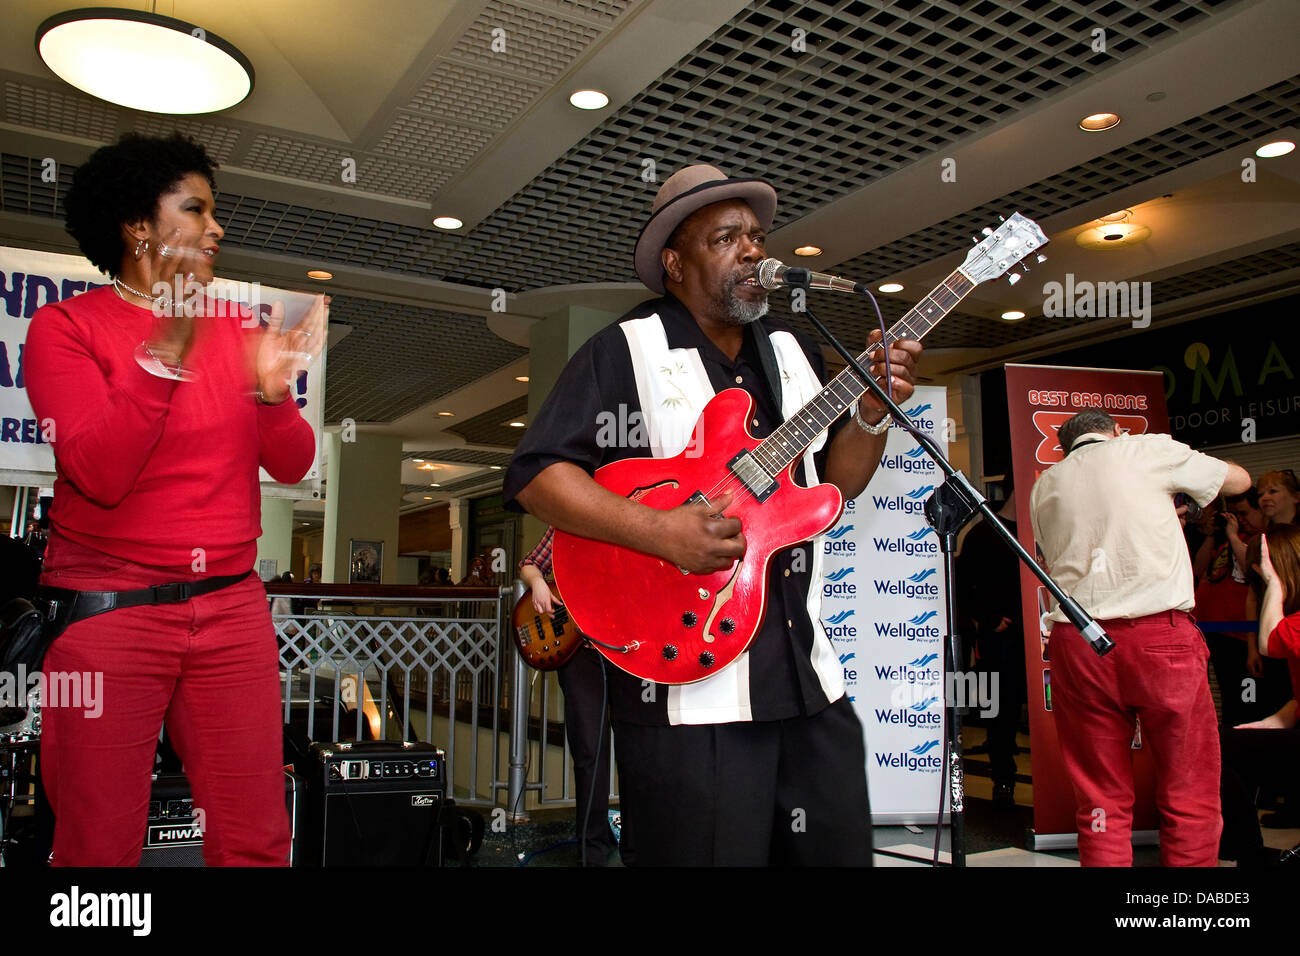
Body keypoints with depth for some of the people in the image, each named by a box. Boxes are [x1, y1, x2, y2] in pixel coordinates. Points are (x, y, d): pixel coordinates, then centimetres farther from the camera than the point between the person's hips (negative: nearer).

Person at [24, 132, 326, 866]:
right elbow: (100, 474, -14)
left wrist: (271, 393, -15)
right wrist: (164, 354, -22)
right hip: (108, 608, -3)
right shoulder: (65, 326, -1)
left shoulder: (236, 327, 10)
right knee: (101, 846, 6)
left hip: (232, 605, 3)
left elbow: (293, 465, 4)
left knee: (255, 839, 5)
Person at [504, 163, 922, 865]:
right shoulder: (624, 351, -4)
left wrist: (872, 413, -2)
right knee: (708, 851, 3)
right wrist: (661, 530, -21)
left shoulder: (794, 353, 16)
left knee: (840, 847, 15)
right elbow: (535, 473, -10)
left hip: (807, 674, 7)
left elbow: (836, 480, 18)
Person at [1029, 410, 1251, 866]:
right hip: (1160, 636, -3)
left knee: (1101, 798, 8)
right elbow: (1239, 480, 20)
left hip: (1076, 642, 3)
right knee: (1189, 793, 6)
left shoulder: (1044, 485, 17)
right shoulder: (1147, 450, 8)